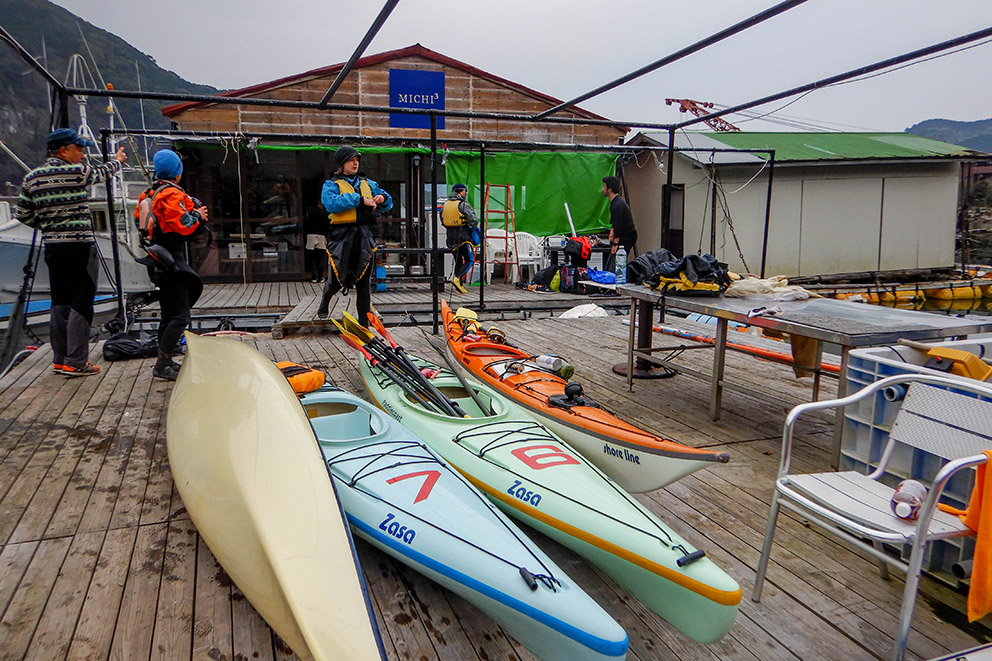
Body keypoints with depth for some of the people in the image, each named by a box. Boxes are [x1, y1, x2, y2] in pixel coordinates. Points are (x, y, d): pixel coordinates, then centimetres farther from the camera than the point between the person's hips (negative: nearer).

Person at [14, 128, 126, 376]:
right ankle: (76, 362, -3)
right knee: (81, 304, -3)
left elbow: (22, 214, 10)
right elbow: (103, 172, 12)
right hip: (80, 246, -6)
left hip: (52, 246, 7)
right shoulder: (77, 172, -8)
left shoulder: (31, 178, 9)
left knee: (60, 303, 13)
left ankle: (60, 358, 19)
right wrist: (118, 161, 31)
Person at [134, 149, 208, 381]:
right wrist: (198, 215, -3)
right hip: (172, 260, -10)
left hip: (161, 262, 10)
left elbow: (140, 218, 24)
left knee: (168, 314, 18)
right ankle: (162, 364, -11)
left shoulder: (149, 195, 14)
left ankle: (165, 361, 25)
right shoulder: (171, 195, -15)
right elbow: (184, 225, -21)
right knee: (180, 316, -10)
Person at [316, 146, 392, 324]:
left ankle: (364, 322, 8)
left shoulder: (368, 184, 20)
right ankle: (325, 299, 36)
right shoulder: (331, 185, 5)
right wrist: (359, 199, -19)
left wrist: (383, 198, -1)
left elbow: (387, 205, 23)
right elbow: (331, 203, -16)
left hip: (364, 236, 3)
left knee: (364, 280, 2)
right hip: (342, 236, -3)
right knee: (337, 280, 1)